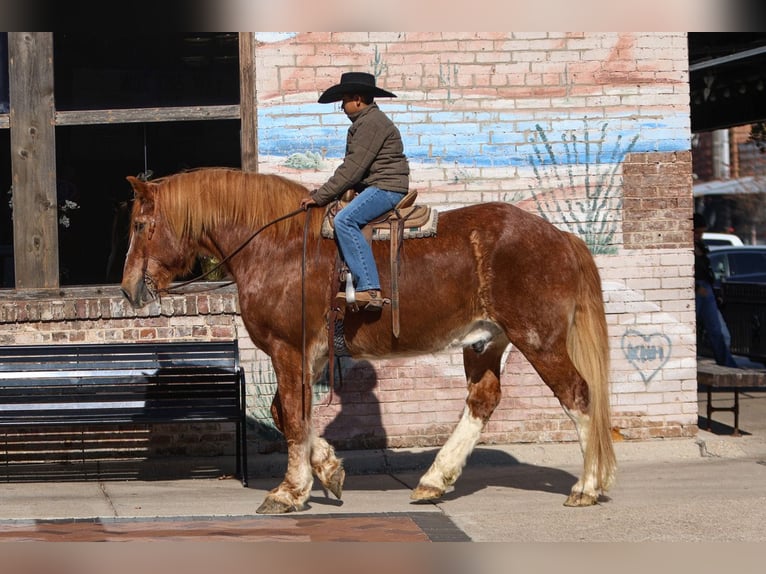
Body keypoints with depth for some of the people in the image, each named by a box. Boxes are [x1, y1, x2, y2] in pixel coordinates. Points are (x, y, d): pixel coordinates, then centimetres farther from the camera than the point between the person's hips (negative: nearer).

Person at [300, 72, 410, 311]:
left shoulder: (371, 123, -13)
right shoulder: (363, 123, 21)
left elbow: (353, 168, -18)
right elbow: (352, 168, 22)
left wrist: (319, 196, -17)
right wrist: (322, 194, 12)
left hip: (387, 188, -12)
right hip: (373, 187, 12)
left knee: (344, 220, -29)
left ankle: (370, 290, -36)